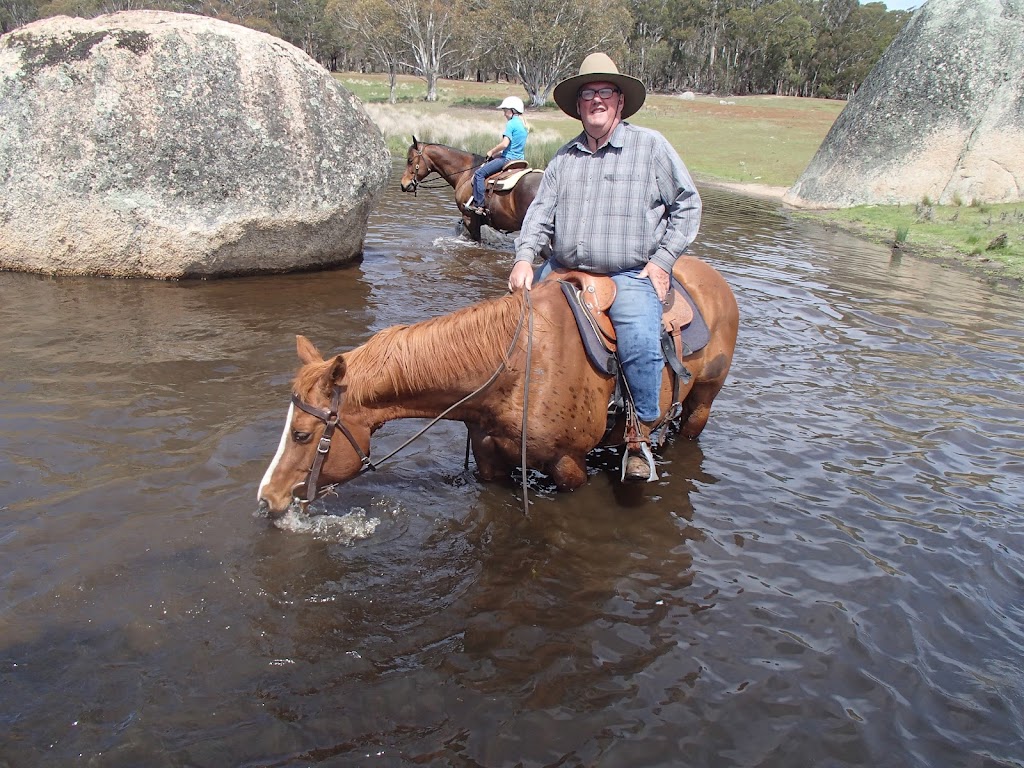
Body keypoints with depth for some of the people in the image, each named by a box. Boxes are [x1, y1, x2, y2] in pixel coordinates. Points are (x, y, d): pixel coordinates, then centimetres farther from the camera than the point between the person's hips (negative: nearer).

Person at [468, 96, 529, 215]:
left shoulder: (511, 123, -13)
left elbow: (504, 144, -22)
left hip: (508, 159, -10)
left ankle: (479, 204, -15)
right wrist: (498, 153, 16)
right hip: (520, 159, 10)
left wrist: (491, 152, -6)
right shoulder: (523, 124, 15)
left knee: (479, 173, -9)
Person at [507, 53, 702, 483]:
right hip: (561, 270, 5)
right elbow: (541, 211, 8)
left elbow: (687, 204, 4)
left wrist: (662, 261, -6)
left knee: (641, 344, -28)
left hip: (630, 275, -4)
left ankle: (639, 438, -12)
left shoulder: (651, 146, 4)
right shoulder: (565, 157, 14)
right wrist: (525, 258, -10)